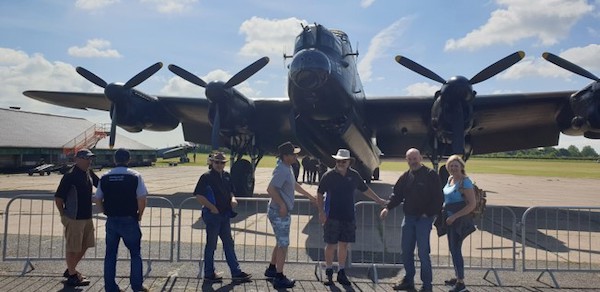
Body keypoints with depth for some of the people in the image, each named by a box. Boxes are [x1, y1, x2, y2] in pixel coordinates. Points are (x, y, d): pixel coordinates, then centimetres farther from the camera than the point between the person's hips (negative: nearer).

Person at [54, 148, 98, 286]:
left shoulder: (89, 173, 7)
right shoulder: (70, 175, -16)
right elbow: (58, 197, -15)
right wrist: (63, 215, -10)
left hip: (87, 217, 8)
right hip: (74, 218, -8)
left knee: (85, 245, 18)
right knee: (72, 247, 4)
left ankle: (70, 269, 35)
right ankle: (72, 275, 17)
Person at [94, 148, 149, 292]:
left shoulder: (105, 177, 3)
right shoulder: (135, 176, -9)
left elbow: (98, 200, 7)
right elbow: (141, 199, -12)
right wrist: (139, 215, 3)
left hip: (111, 221, 3)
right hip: (129, 221, -3)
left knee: (110, 254, 13)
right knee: (135, 253, 10)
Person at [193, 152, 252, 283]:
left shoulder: (226, 175, 9)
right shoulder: (207, 177, -11)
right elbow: (198, 195, -17)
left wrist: (232, 199, 0)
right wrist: (212, 207, -18)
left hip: (225, 214, 7)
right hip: (212, 214, -7)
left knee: (229, 244, 11)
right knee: (211, 245, 5)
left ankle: (236, 272, 17)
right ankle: (209, 273, 18)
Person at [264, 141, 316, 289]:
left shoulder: (287, 168, 10)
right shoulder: (282, 170, -22)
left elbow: (294, 185, 24)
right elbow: (270, 189, -30)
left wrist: (309, 196, 28)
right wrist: (282, 205, -26)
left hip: (283, 212, 10)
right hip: (280, 212, -10)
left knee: (280, 242, 21)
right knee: (283, 244, -3)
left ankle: (272, 269, 35)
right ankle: (279, 278, 6)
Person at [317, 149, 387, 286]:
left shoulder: (354, 175, 4)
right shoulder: (328, 176, -6)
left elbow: (365, 189, 17)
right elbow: (320, 194, 0)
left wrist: (379, 200, 17)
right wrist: (321, 211, -8)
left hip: (348, 217, 3)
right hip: (332, 217, -3)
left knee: (344, 245, 10)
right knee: (331, 245, 2)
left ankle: (341, 273, 22)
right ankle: (329, 273, 17)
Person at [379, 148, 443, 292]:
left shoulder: (430, 175, -7)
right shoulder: (405, 176, 10)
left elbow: (438, 197, -8)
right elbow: (397, 194, 12)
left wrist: (429, 213, -14)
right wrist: (388, 207, -3)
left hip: (424, 219, -6)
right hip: (408, 217, 6)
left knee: (423, 252, -3)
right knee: (406, 250, 11)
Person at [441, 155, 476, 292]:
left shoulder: (465, 182, -16)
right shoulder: (450, 179, 8)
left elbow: (472, 205, -19)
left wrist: (454, 216, -20)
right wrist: (443, 210, 9)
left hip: (460, 220, -8)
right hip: (450, 219, 8)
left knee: (456, 249, -5)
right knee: (453, 249, 15)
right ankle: (457, 277, 29)